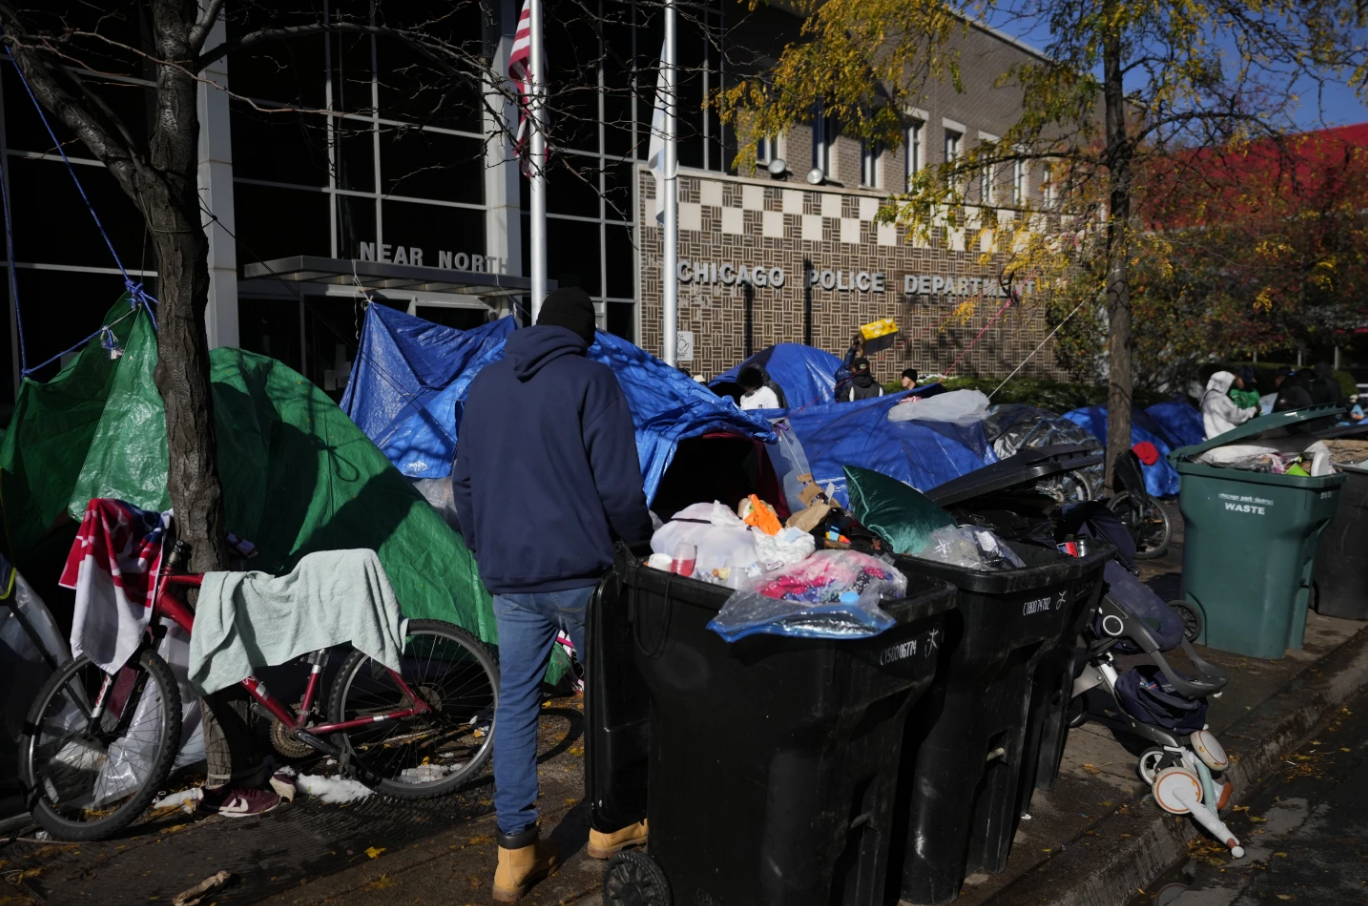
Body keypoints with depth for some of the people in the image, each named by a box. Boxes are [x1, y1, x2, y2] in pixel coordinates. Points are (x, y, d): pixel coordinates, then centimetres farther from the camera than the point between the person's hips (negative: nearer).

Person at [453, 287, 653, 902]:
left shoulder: (485, 383, 10)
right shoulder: (590, 379, -8)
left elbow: (463, 483, 14)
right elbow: (618, 485, -12)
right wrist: (641, 535, 6)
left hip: (507, 576, 5)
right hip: (577, 572, -4)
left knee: (515, 701, 11)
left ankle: (515, 850, 17)